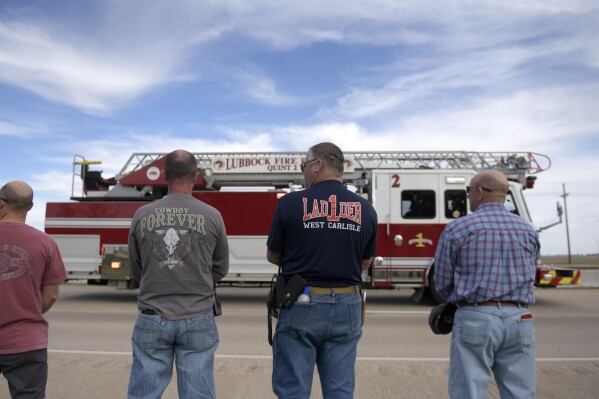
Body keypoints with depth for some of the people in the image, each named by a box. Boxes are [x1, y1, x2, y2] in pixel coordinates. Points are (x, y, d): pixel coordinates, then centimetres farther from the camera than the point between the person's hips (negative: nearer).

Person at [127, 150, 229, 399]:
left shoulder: (142, 215, -3)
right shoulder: (212, 216, -6)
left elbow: (136, 271, 9)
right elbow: (220, 269, 6)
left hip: (152, 320, 1)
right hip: (197, 321, -1)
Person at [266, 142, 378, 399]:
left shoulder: (291, 203, -8)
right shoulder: (365, 209, 2)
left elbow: (273, 257, 3)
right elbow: (365, 262, 12)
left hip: (300, 305, -3)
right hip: (346, 308, 4)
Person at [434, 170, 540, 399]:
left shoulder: (457, 229, -4)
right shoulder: (528, 231, 9)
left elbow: (443, 281, 0)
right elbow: (528, 277, 15)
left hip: (475, 319, -4)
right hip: (519, 320, 4)